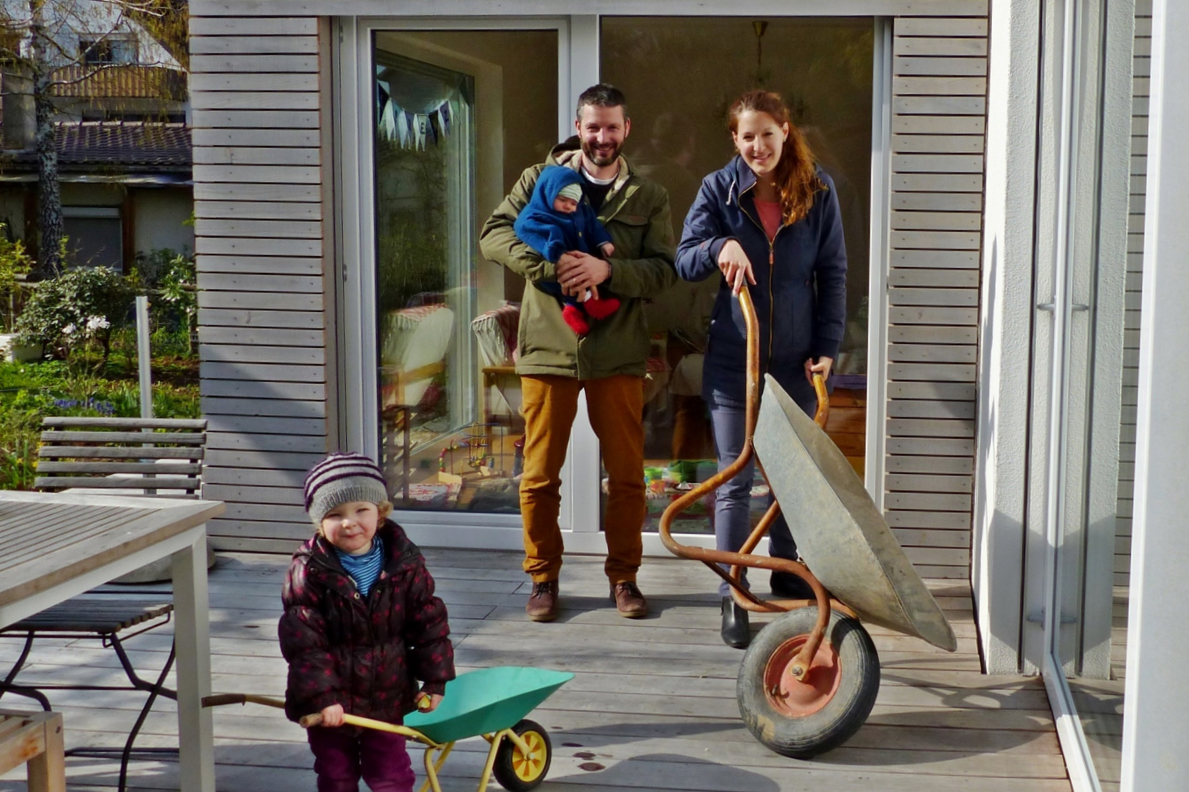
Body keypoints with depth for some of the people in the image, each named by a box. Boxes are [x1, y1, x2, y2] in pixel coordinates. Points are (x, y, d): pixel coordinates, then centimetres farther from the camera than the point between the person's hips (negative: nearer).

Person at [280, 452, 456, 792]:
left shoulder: (405, 563, -9)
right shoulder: (309, 571, -16)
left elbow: (429, 623, -1)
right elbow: (302, 640, -17)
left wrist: (435, 679, -2)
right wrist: (320, 696, -21)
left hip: (387, 698, 1)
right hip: (330, 704, -1)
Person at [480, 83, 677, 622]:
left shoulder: (648, 197, 9)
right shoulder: (540, 180, 7)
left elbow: (664, 270, 0)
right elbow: (494, 235, -4)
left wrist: (607, 270, -18)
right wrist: (552, 264, -18)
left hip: (617, 353, 1)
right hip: (547, 347, -1)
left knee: (627, 474, 6)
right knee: (540, 475, 4)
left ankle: (623, 575, 22)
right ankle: (543, 577, 20)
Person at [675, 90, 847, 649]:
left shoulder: (818, 192, -1)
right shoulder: (719, 189, -2)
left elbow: (833, 274, 2)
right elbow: (684, 259, -7)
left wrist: (827, 347, -4)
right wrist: (720, 247, -29)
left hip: (796, 357, 1)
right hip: (733, 356, -1)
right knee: (735, 478, 1)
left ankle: (786, 575, 30)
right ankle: (733, 597, 9)